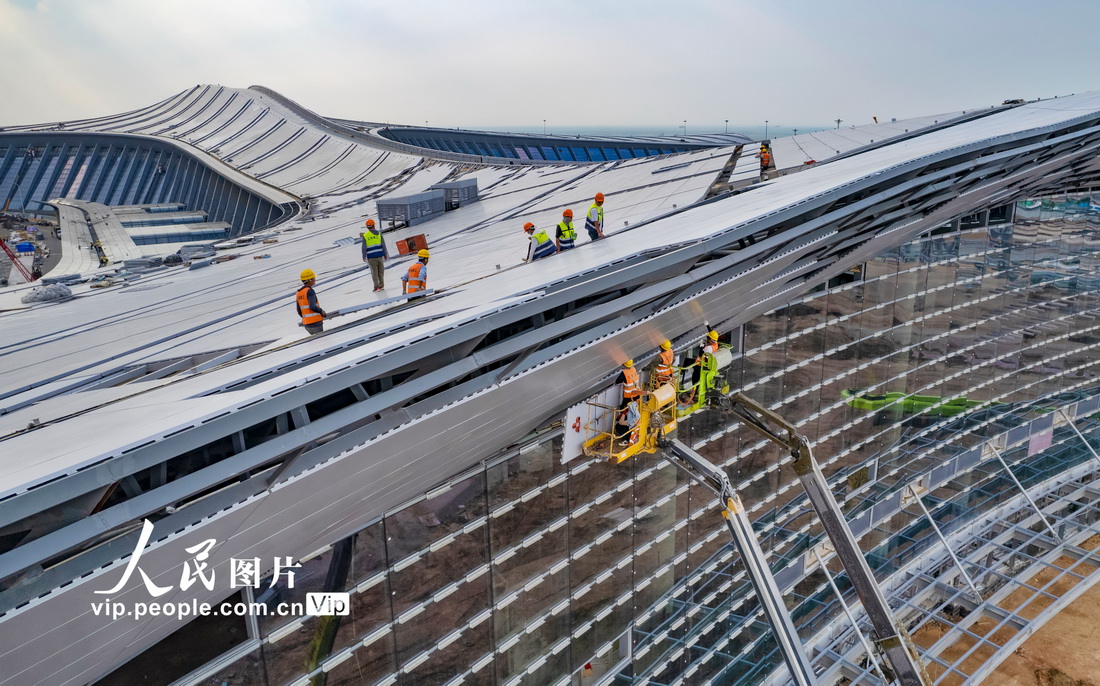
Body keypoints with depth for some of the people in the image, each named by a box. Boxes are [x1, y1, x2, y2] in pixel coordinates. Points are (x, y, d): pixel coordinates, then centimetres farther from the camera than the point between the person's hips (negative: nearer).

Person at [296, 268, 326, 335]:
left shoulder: (298, 293, 11)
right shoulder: (310, 291, -14)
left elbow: (299, 312, 16)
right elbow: (312, 307, -24)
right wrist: (321, 311, -7)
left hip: (306, 324, 8)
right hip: (315, 322, -8)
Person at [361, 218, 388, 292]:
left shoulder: (365, 235, -3)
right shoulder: (379, 233, 0)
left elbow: (364, 247, -2)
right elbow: (383, 244, 1)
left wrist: (364, 256, 7)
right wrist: (385, 254, 9)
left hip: (371, 257, -1)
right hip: (379, 255, 1)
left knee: (374, 272, 4)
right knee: (381, 271, 12)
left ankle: (377, 286, 1)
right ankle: (381, 285, 16)